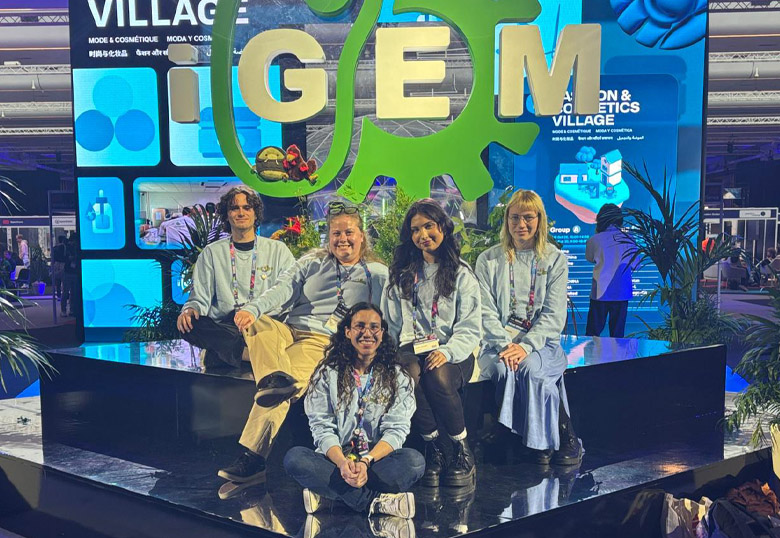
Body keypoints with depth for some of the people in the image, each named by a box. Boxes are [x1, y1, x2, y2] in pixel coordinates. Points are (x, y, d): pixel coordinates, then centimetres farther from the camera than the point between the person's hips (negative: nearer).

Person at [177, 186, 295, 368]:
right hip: (222, 328, 2)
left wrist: (255, 310, -19)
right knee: (189, 323, -31)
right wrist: (190, 310, -14)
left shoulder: (278, 250, 14)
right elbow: (200, 298, 13)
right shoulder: (212, 253, 19)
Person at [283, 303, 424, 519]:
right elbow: (322, 428, -3)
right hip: (334, 461, 0)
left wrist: (366, 462, -22)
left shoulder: (397, 377, 6)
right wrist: (342, 463, -24)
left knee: (414, 460, -30)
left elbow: (396, 429, -4)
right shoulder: (327, 374, 5)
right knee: (294, 457, -28)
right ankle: (375, 502, -31)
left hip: (378, 459, 0)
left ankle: (327, 492, -27)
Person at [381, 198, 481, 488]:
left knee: (438, 377, -37)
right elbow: (389, 323, 17)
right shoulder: (401, 275, 19)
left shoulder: (461, 274, 10)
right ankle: (433, 446, -16)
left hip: (450, 352, -2)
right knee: (409, 375, -35)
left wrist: (447, 352, -18)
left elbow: (470, 328, 1)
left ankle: (462, 450, -16)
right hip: (411, 348, 2)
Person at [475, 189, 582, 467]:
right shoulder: (489, 260, 10)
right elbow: (486, 311, 2)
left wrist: (526, 346, -16)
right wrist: (506, 345, -16)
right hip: (498, 342, 1)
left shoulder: (555, 259, 9)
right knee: (504, 368, -32)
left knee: (530, 366, -33)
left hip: (541, 343, -1)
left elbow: (554, 315, 0)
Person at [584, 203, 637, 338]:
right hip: (622, 292, 2)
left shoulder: (594, 239, -7)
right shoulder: (628, 239, -3)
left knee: (593, 333, 5)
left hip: (600, 292, -1)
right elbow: (634, 265, 5)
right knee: (618, 333, 8)